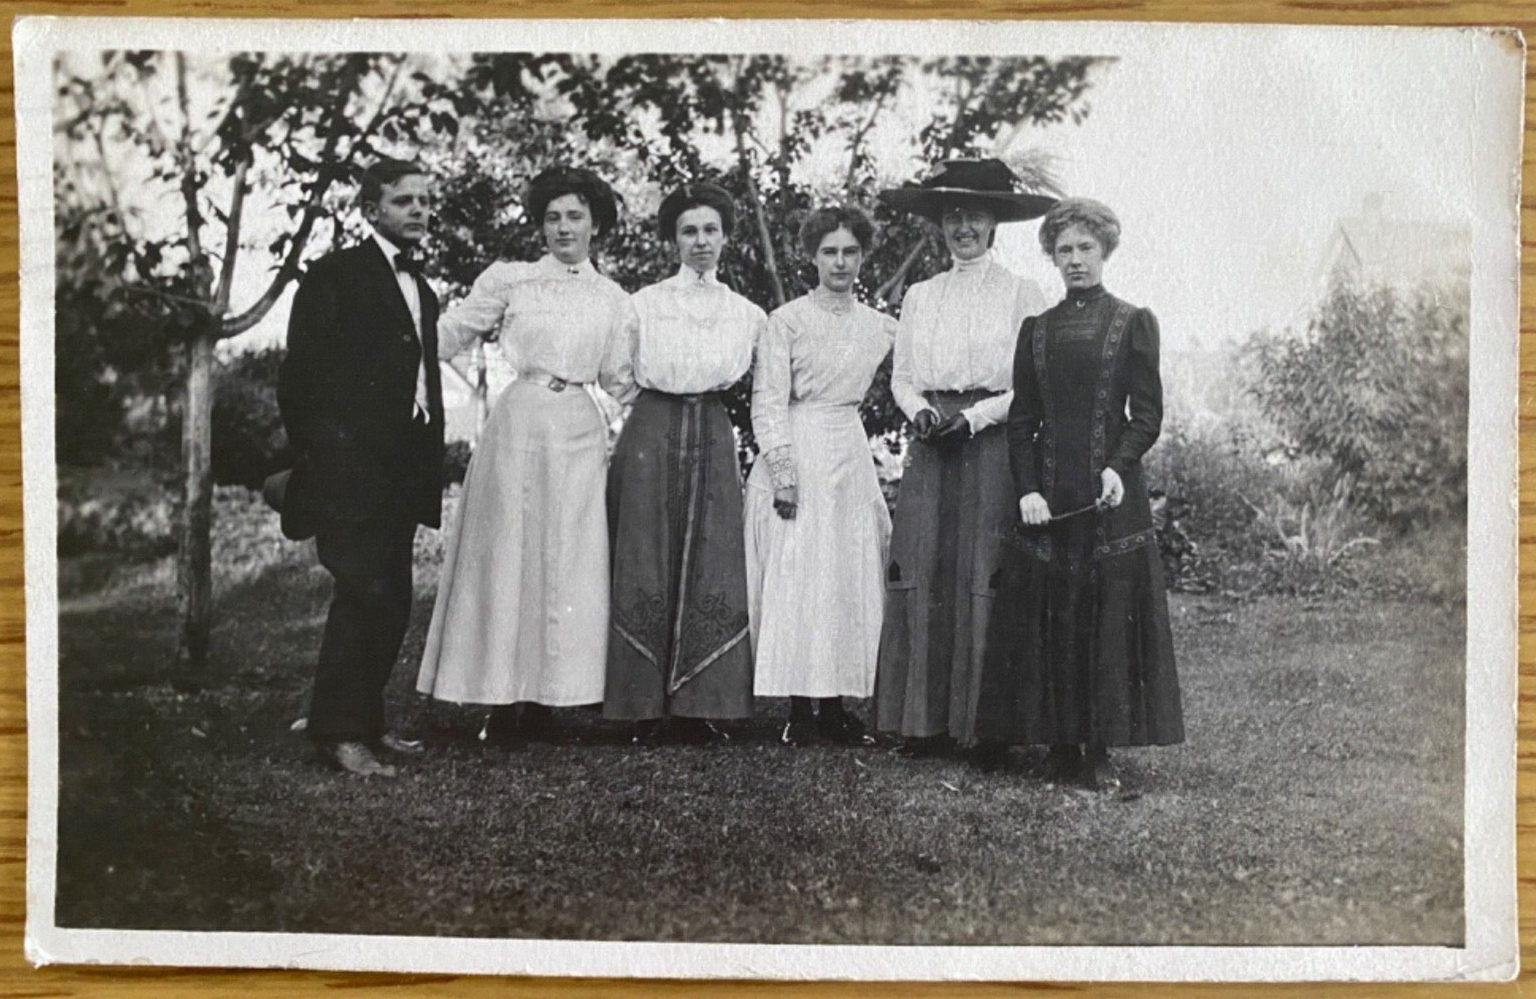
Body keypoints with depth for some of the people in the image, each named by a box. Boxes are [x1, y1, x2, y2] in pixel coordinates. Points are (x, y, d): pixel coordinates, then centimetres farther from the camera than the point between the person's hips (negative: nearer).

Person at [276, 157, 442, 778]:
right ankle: (337, 732, -5)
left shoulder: (421, 291, 20)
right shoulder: (335, 276, -3)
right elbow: (300, 377, -8)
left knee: (391, 604, 9)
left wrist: (427, 470, 15)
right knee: (365, 594, -12)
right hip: (350, 471, -8)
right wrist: (318, 461, -12)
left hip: (399, 476, 8)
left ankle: (364, 721, 20)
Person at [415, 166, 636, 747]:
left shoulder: (613, 301, 12)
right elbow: (447, 337, 6)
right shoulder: (508, 280, 4)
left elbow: (619, 380, 17)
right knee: (507, 555, -1)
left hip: (579, 436, 3)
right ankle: (502, 703, 6)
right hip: (518, 425, -2)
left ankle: (543, 701, 9)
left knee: (568, 563, 1)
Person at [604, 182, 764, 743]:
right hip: (652, 432, -2)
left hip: (712, 439, 2)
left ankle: (699, 705, 3)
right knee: (647, 564, -4)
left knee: (711, 567, -3)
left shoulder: (747, 314, 12)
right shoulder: (644, 303, 5)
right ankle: (647, 704, 2)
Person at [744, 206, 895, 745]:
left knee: (850, 577, 3)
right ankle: (799, 707, -1)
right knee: (793, 575, -6)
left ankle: (835, 704, 10)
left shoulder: (880, 327, 11)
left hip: (850, 457, 5)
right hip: (796, 453, -4)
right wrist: (782, 472, -14)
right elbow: (767, 402, -7)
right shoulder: (787, 320, -2)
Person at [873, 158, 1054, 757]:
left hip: (994, 448, -3)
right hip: (931, 450, 3)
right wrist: (920, 411, -5)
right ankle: (924, 721, 3)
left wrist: (975, 416, -13)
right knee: (922, 574, -3)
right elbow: (901, 377, 14)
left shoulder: (1021, 296, 3)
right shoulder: (919, 297, 16)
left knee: (984, 577, -6)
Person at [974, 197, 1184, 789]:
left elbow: (1148, 413, -1)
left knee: (1108, 615, -1)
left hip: (1111, 493, -3)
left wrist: (1119, 466, -18)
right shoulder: (1036, 330, 13)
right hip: (1048, 495, 3)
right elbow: (1021, 421, 9)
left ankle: (1100, 750, 5)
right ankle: (1059, 746, 10)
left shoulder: (1133, 323, 5)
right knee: (1047, 619, 2)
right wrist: (1027, 490, -4)